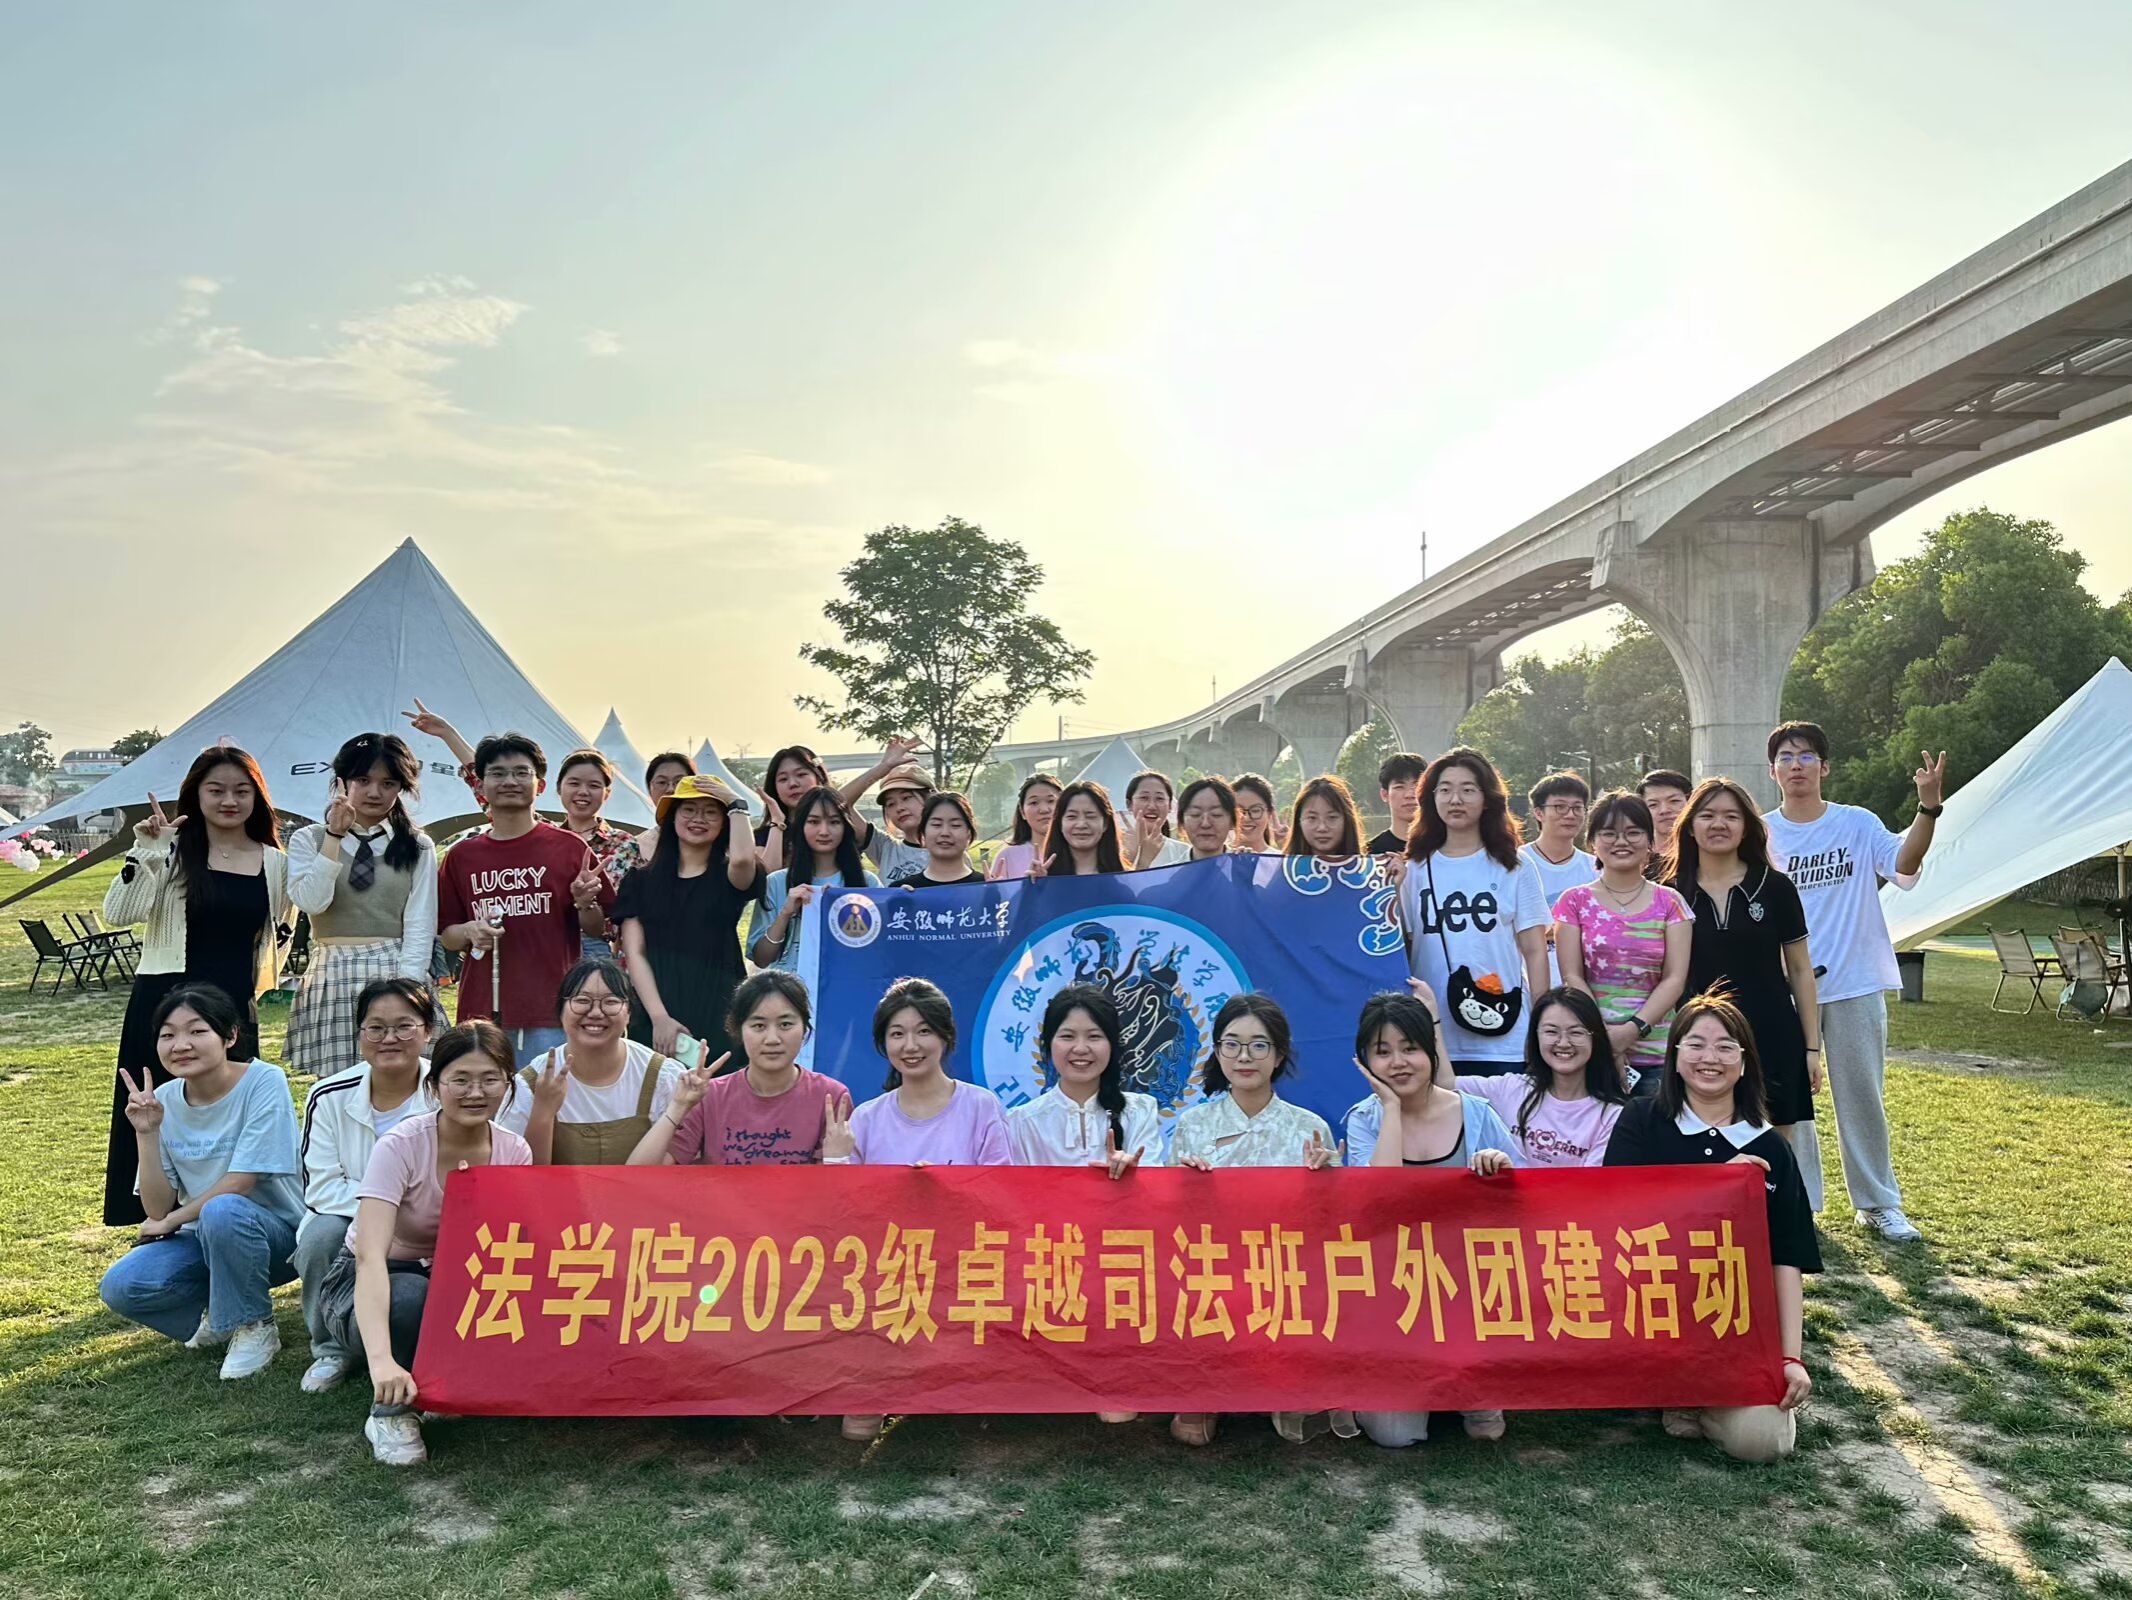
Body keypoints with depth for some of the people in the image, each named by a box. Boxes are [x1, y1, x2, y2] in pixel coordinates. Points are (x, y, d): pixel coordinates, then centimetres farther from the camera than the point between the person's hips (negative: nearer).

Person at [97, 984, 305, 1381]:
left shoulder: (265, 1083, -17)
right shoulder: (165, 1100, -3)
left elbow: (238, 1184, -19)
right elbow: (157, 1209, -6)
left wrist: (170, 1222, -6)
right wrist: (146, 1134, -16)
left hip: (274, 1233, -5)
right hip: (204, 1238, 5)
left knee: (222, 1211, -35)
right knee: (120, 1287, -20)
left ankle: (255, 1327, -11)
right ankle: (221, 1312, 9)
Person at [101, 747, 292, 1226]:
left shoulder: (274, 863, 7)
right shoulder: (172, 853, -2)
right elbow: (118, 914, -13)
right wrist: (146, 851, -19)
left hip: (234, 1009, 2)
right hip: (165, 1003, -2)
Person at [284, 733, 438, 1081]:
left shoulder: (418, 847, 8)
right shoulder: (309, 839, 9)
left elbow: (420, 925, 2)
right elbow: (311, 902, -8)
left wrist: (405, 985, -10)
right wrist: (335, 835, -10)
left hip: (397, 973, 0)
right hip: (333, 978, 0)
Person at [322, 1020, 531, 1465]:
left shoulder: (514, 1153, -11)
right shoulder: (401, 1147, -24)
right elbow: (371, 1257, -36)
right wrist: (381, 1359, -49)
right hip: (371, 1289, -3)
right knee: (411, 1296, -38)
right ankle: (390, 1413, -11)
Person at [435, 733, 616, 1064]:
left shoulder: (569, 848, 2)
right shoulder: (461, 856, 10)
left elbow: (599, 928, 7)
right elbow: (446, 935, 16)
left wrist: (584, 903, -13)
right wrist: (470, 932, -5)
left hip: (553, 1015, -2)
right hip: (481, 1014, 2)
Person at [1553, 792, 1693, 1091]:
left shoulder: (1669, 903, 8)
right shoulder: (1575, 902, 6)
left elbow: (1675, 978, 0)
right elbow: (1571, 977, 0)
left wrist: (1633, 1029, -13)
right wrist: (1605, 1037, -12)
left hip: (1656, 1053, 1)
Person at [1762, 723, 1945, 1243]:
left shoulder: (1858, 824, 0)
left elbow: (1904, 862, -18)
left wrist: (1929, 806, -32)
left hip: (1856, 985, 0)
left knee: (1863, 1095, 8)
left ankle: (1879, 1203, 22)